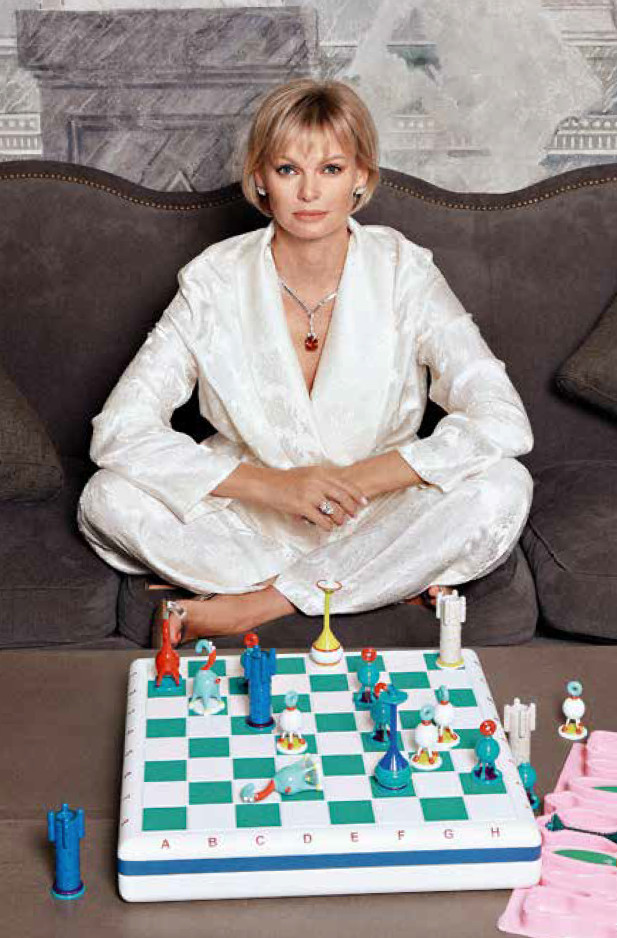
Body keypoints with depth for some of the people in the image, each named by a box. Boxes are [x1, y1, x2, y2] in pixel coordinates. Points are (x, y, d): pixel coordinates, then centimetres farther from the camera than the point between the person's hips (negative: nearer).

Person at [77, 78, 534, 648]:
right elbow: (120, 430, -17)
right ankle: (394, 583, -20)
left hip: (378, 518, 0)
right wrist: (273, 484, -26)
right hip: (251, 521, 1)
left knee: (504, 487, -27)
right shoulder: (216, 281, -10)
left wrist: (360, 479, -25)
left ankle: (245, 608, -23)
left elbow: (503, 422, -18)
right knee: (109, 498, -24)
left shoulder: (403, 271, -10)